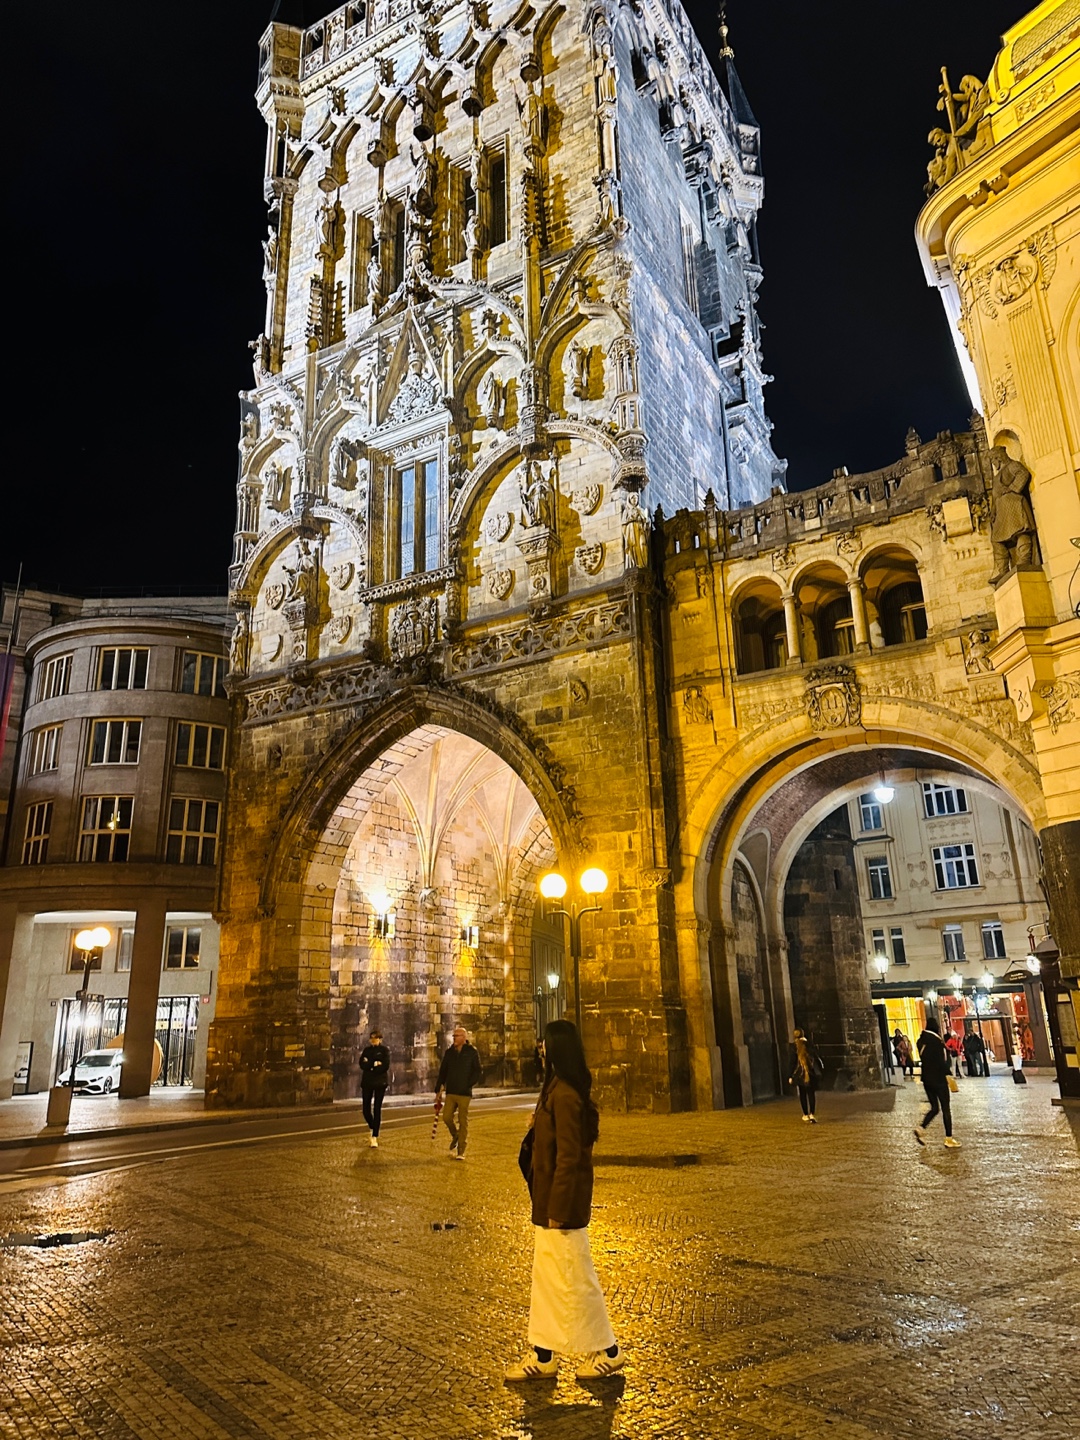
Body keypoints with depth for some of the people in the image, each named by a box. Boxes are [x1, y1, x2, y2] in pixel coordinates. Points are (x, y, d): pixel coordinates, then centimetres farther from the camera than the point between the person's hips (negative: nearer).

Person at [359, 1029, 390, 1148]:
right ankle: (372, 1128, 29)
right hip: (367, 1082, 3)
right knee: (366, 1109, 1)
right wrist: (375, 1064, -13)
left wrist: (369, 1065, -9)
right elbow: (362, 1064, -1)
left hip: (380, 1082, -3)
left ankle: (375, 1137, -1)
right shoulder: (366, 1050, 12)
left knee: (377, 1109, -5)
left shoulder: (384, 1050, 1)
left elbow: (385, 1066, -11)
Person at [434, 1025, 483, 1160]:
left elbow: (479, 1072, -1)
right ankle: (455, 1136, 24)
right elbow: (442, 1072, 12)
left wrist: (469, 1084, -10)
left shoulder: (471, 1053, -4)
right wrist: (438, 1090, 9)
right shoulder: (449, 1053, 7)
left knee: (463, 1122, 0)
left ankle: (461, 1152, 8)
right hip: (450, 1093, 3)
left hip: (464, 1094, -3)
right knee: (446, 1117, -6)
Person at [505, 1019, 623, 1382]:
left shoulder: (564, 1094, -24)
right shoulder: (558, 1088, 6)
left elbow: (568, 1156, -23)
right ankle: (543, 1354, 29)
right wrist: (539, 1123, 4)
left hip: (562, 1200, -10)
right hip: (549, 1198, 10)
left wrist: (557, 1209, -20)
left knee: (574, 1277, 5)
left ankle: (606, 1350, 21)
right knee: (545, 1277, 17)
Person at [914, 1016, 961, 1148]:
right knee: (946, 1108, 3)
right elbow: (942, 1060, -16)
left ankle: (921, 1128, -4)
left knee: (934, 1108, 14)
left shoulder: (921, 1041, 8)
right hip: (938, 1078, -7)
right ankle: (949, 1139, 6)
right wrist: (947, 1073, -8)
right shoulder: (936, 1040, -14)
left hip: (926, 1078, 7)